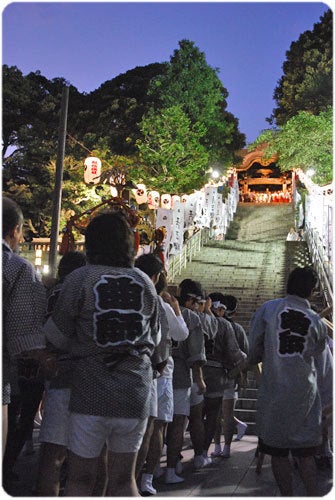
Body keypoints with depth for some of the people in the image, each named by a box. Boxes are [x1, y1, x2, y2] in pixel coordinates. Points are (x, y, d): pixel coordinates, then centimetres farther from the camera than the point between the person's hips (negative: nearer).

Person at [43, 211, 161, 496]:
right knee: (124, 480, 15)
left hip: (90, 392, -3)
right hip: (136, 393, 3)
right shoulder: (144, 283, 3)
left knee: (80, 479, 10)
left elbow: (58, 337, -4)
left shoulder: (80, 279, -7)